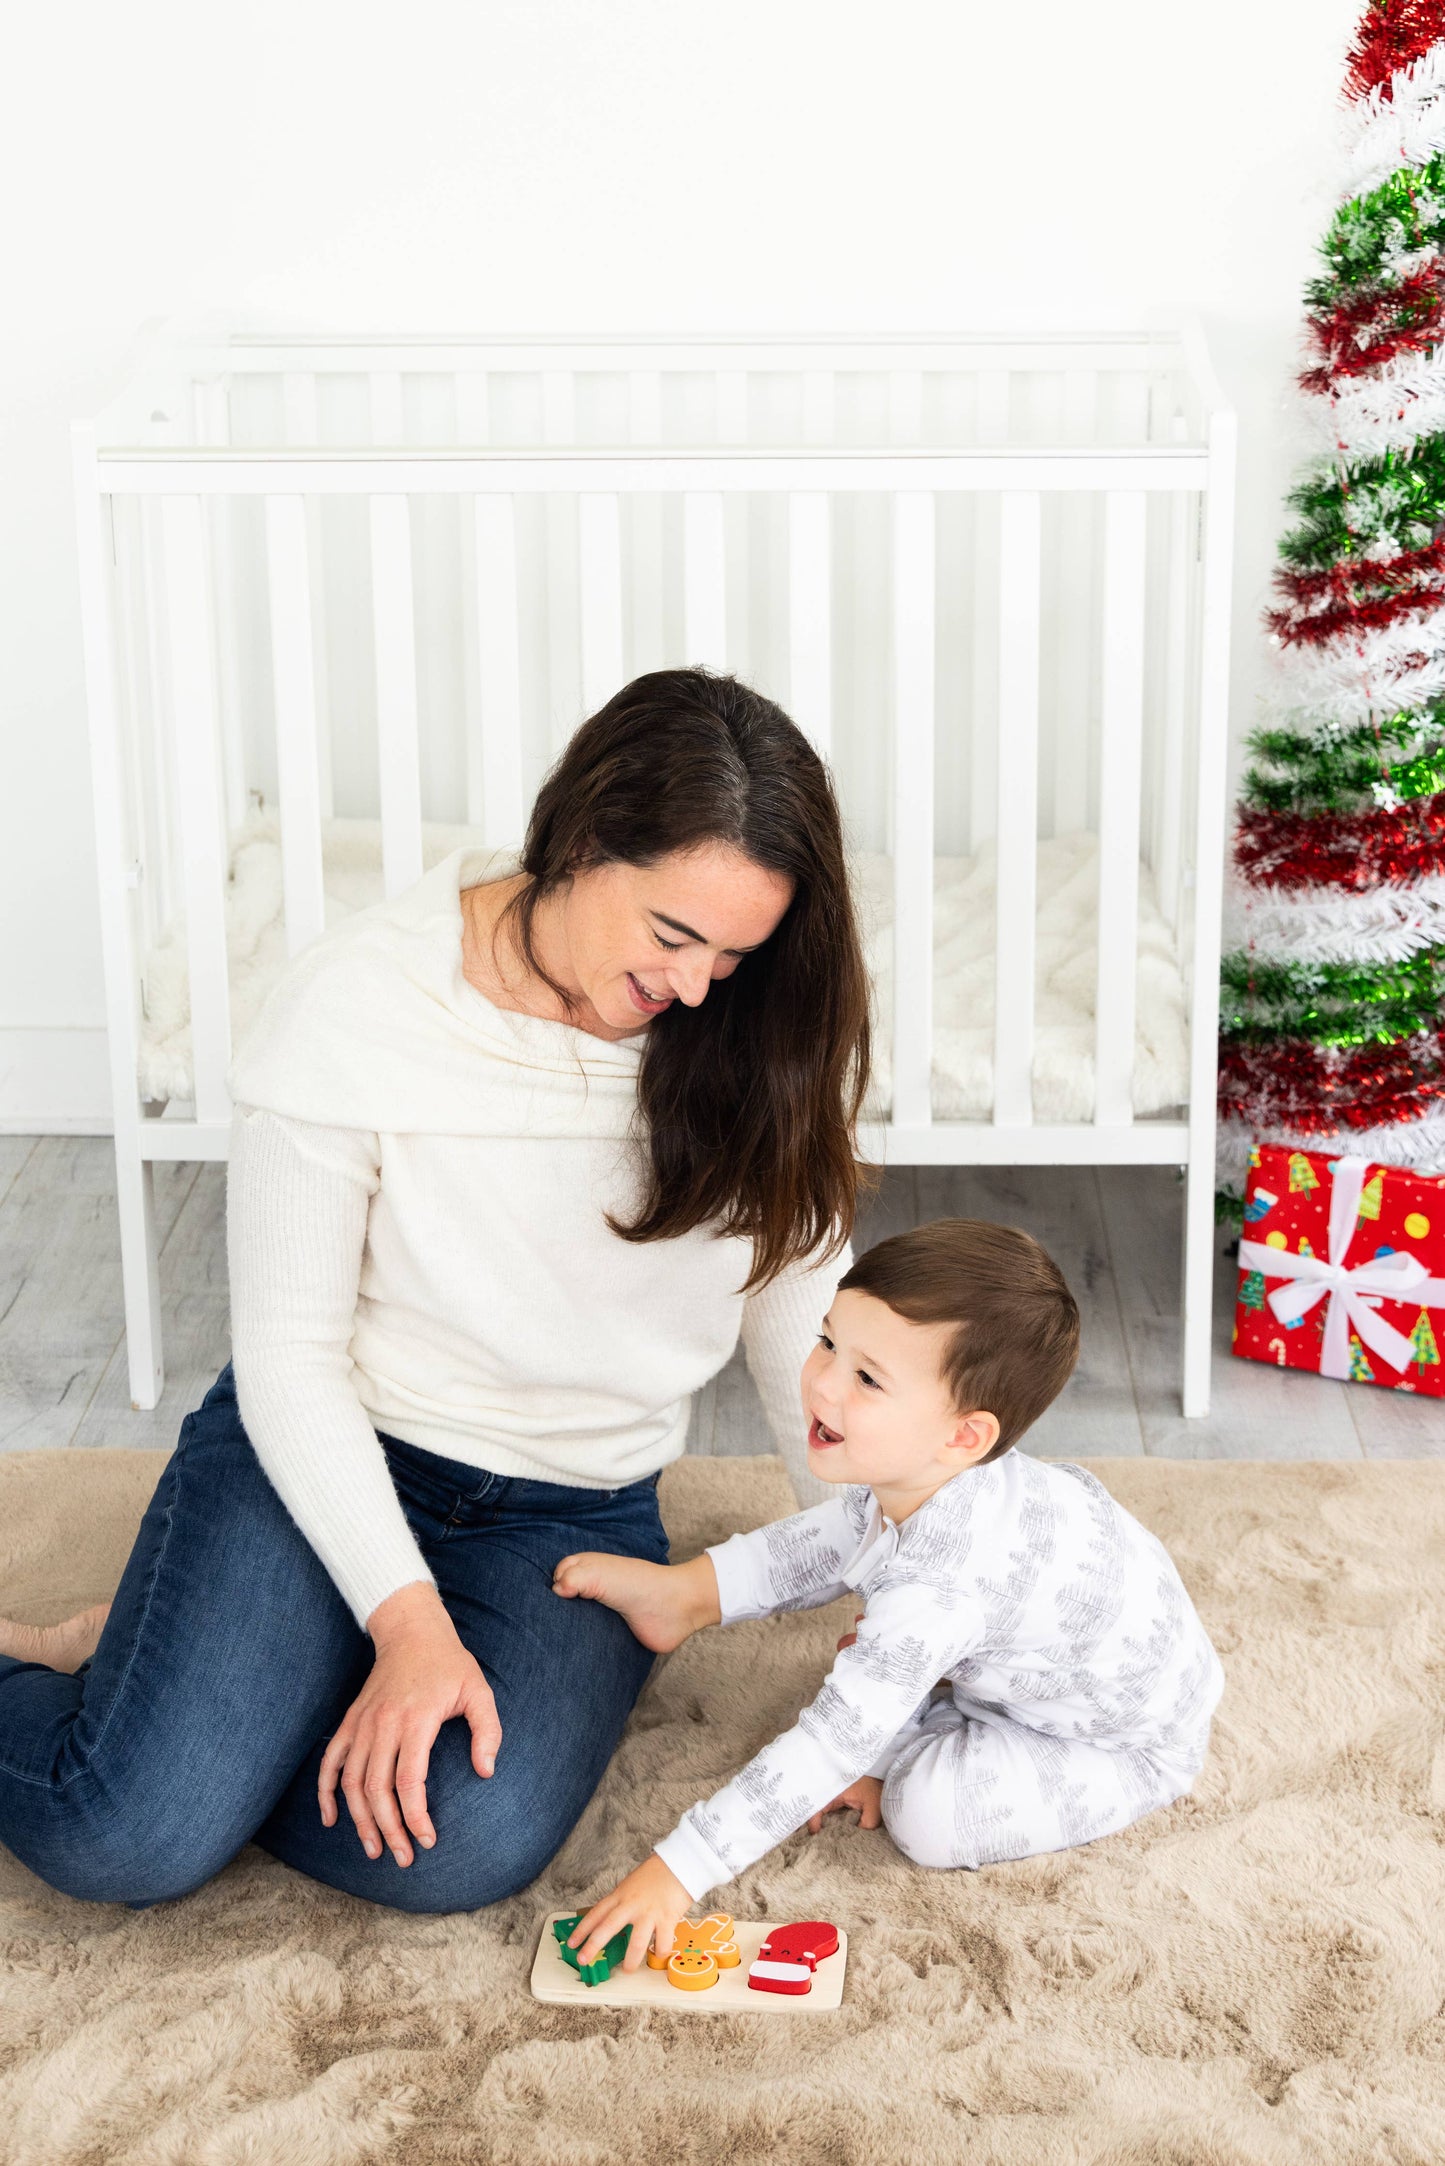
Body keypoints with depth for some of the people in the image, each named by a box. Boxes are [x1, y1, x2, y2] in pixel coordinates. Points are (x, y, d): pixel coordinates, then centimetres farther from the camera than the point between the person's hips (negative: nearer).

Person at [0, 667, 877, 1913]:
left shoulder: (753, 1040, -8)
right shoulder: (357, 1006, -17)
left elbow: (806, 1340, 1)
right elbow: (290, 1354, -12)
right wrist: (409, 1618, -21)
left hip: (576, 1515, 3)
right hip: (326, 1456, -3)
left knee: (467, 1850, -26)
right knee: (126, 1843, -24)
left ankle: (143, 1669, 1)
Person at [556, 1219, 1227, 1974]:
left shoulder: (937, 1589, -43)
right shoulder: (914, 1480, -17)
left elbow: (830, 1748, -43)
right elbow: (829, 1540, 7)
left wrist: (678, 1870, -42)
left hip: (1130, 1747, -8)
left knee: (926, 1815, -21)